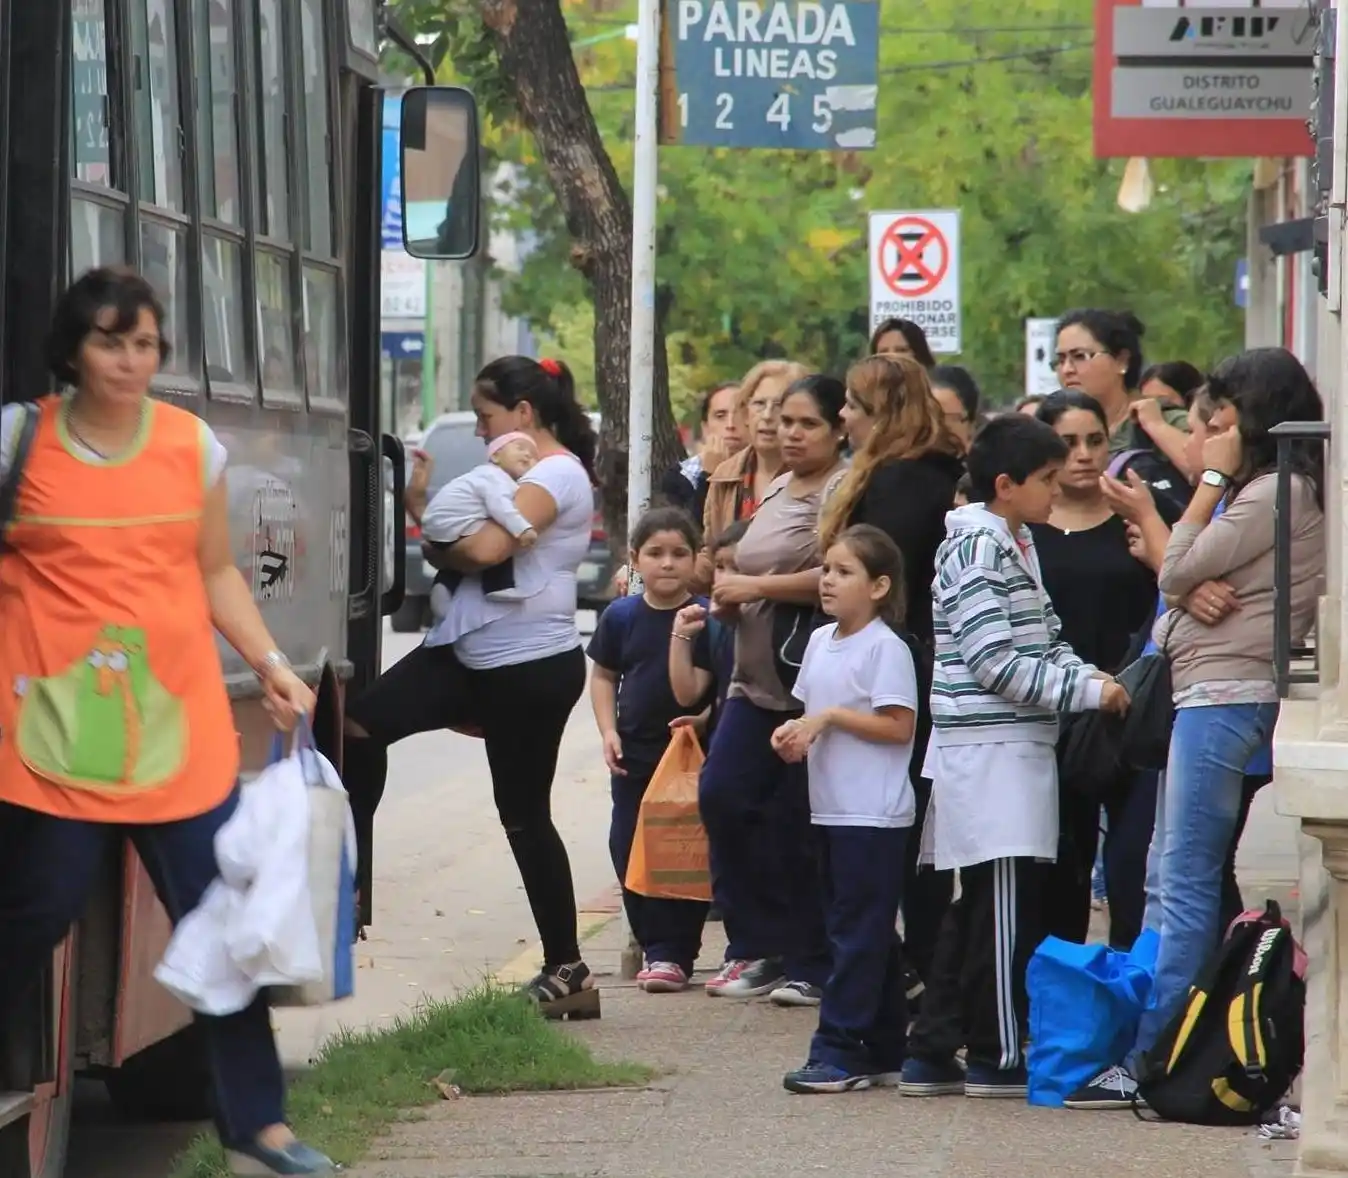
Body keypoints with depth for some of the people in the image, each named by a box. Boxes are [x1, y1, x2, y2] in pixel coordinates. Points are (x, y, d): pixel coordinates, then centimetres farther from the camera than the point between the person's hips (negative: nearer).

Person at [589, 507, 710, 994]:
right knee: (630, 854, 5)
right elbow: (603, 675, 11)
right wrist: (608, 731, 1)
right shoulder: (621, 617, 1)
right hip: (634, 757, 3)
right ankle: (656, 948, 15)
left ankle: (674, 954, 4)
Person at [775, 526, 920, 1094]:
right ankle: (883, 1049, 19)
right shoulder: (820, 642, 13)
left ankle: (840, 1052, -7)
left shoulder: (885, 647, -12)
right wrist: (793, 732, 0)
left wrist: (829, 717, -18)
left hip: (873, 815, -9)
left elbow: (898, 726, -18)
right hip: (831, 808, 9)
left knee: (857, 934, -6)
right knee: (868, 935, 13)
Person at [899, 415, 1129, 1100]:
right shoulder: (975, 547, -13)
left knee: (979, 908, 11)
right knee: (1005, 907, -6)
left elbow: (1044, 641, 20)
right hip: (990, 751, -10)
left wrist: (1092, 682, 2)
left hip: (1016, 746, 10)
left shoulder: (1016, 546, 18)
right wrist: (1087, 692, -16)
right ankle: (998, 1057, -1)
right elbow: (997, 662, -19)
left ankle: (932, 1052, 13)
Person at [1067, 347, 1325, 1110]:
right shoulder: (1263, 489, 19)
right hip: (1207, 694, 10)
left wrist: (1214, 478, -4)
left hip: (1227, 695, -10)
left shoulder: (1279, 491, -13)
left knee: (1185, 885, -8)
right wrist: (1193, 588, -3)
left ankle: (1148, 1061, -7)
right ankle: (1147, 1042, 14)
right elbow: (1181, 574, 17)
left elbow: (1180, 569, -10)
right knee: (1168, 881, 12)